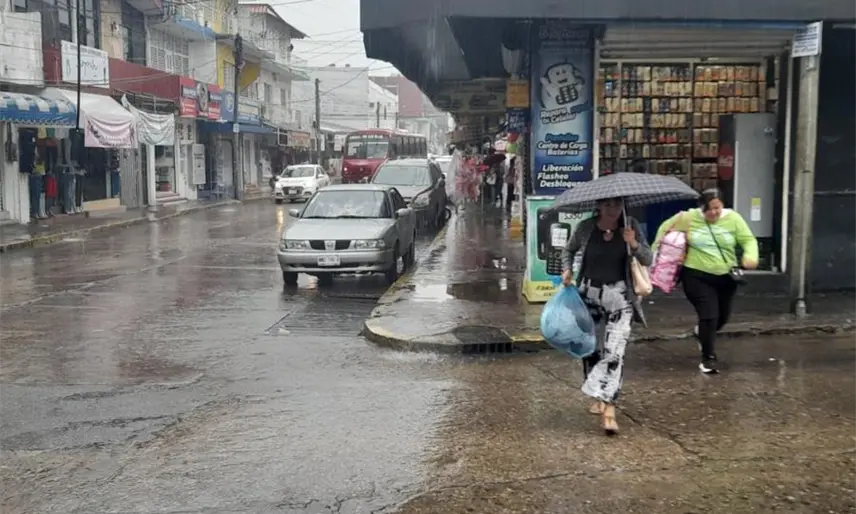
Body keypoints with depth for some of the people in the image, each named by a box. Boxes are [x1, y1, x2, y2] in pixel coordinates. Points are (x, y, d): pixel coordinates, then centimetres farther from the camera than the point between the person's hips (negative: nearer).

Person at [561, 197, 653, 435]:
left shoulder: (630, 226, -5)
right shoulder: (586, 227, -5)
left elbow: (648, 260, -3)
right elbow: (568, 250, 14)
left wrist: (634, 244, -22)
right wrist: (567, 269, -4)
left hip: (619, 295, -2)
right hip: (589, 293, 2)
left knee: (614, 351, -14)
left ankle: (608, 407, -15)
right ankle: (598, 397, 32)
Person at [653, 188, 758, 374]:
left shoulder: (733, 218, -5)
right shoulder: (688, 218, -8)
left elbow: (748, 240, -5)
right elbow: (665, 228, 5)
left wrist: (751, 257, -25)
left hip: (726, 277, 3)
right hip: (697, 276, -3)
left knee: (722, 316, 19)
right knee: (709, 316, -9)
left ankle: (702, 332, 52)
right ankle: (708, 358, 8)